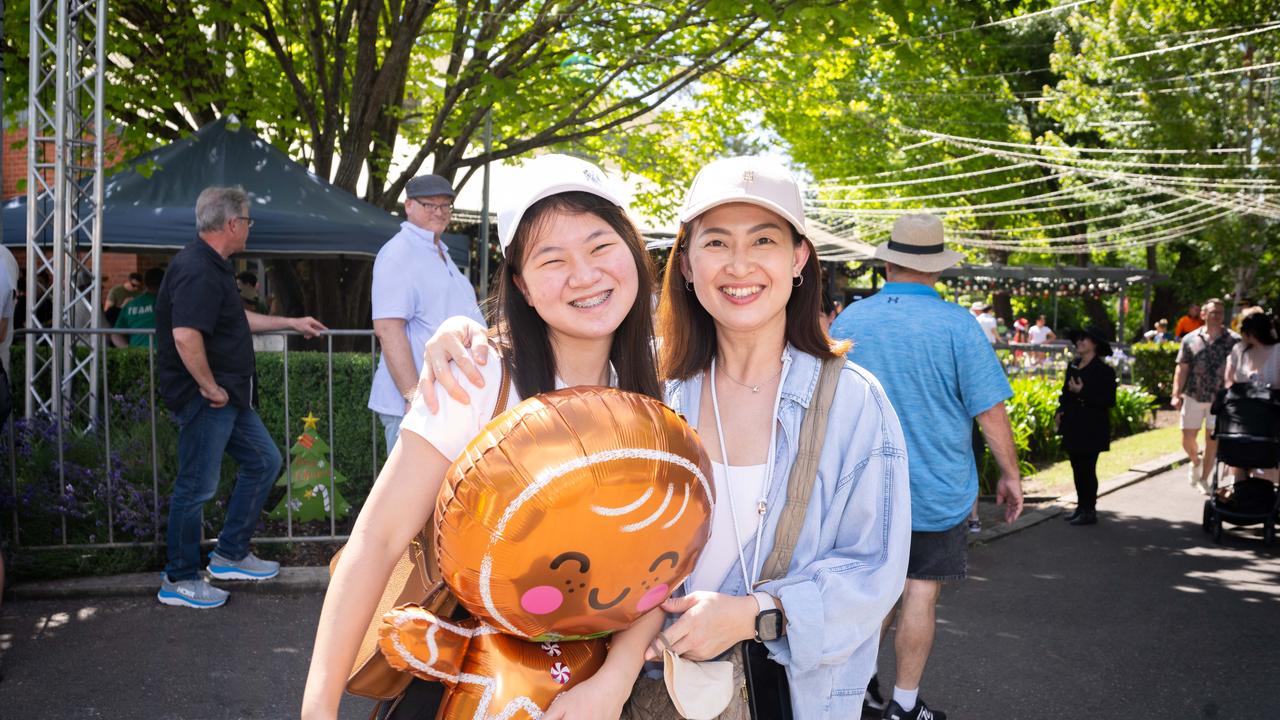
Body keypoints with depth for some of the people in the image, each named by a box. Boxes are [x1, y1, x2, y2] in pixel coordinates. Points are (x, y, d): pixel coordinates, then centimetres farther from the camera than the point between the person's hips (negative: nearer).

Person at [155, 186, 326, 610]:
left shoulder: (211, 266, 14)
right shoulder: (197, 271, -21)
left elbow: (236, 318, 28)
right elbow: (185, 336, -33)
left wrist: (292, 323, 33)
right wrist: (210, 388, -23)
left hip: (228, 396, 11)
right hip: (204, 399, -11)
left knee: (263, 461, 17)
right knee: (197, 487, 0)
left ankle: (230, 556, 27)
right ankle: (179, 581, 14)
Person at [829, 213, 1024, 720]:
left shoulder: (848, 321, -1)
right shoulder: (956, 325, -13)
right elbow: (990, 413, -12)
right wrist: (1010, 475, 1)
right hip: (937, 491, -3)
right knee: (921, 592, 7)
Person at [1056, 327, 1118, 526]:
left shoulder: (1104, 371, -10)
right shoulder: (1073, 366, 11)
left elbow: (1109, 400, -15)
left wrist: (1082, 392, -22)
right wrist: (1061, 410, 5)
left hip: (1091, 429, -7)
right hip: (1073, 427, 7)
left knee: (1087, 469, -4)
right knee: (1077, 468, 12)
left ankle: (1089, 511, 5)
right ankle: (1081, 506, 22)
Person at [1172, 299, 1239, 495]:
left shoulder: (1234, 341, -1)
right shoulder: (1190, 339, 2)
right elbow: (1182, 368, 2)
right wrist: (1176, 394, -4)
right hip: (1193, 396, 1)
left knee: (1212, 439, 4)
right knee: (1188, 439, 5)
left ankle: (1204, 479, 17)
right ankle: (1195, 462, 37)